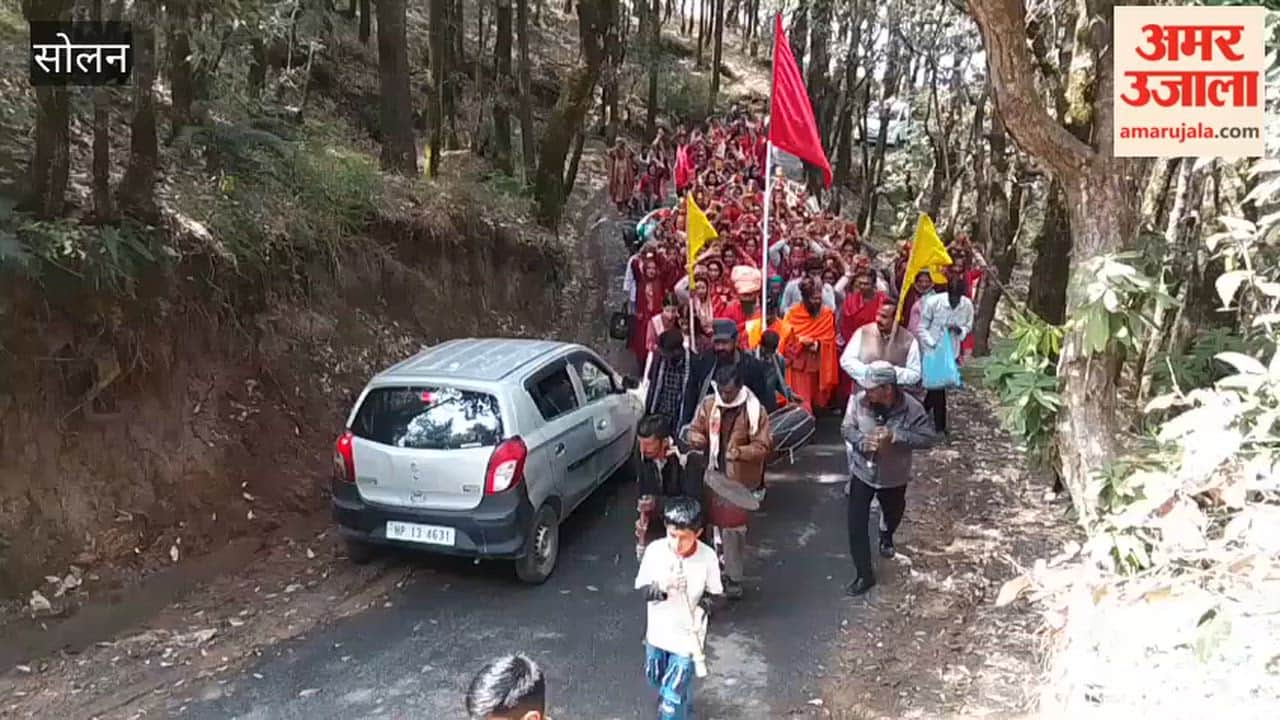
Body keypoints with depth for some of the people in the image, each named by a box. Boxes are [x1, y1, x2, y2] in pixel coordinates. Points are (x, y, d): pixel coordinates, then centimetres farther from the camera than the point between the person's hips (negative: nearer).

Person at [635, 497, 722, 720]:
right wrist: (662, 588, -31)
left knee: (673, 695, -2)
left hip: (687, 636, -4)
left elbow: (714, 593, -5)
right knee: (656, 679, 27)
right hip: (658, 631, 4)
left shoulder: (707, 557, -20)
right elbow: (642, 589, -10)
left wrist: (703, 608, -26)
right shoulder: (654, 550, -18)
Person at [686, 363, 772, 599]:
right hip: (714, 475, 4)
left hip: (740, 480, -4)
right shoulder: (708, 405, -1)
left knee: (732, 528, -1)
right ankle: (724, 570, 33)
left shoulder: (755, 410, -14)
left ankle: (733, 577, 13)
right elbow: (695, 429, 9)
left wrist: (740, 452, -29)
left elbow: (763, 446, -12)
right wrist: (696, 438, -15)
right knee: (719, 524, 15)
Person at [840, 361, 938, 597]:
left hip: (894, 477, 0)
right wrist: (861, 441, -29)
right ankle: (864, 575, 12)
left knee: (893, 515, 28)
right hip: (862, 472, 0)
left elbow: (928, 438, -21)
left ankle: (886, 535, 65)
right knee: (856, 525, -4)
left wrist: (895, 436, -33)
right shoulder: (859, 400, -21)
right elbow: (846, 428, -7)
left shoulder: (911, 408, -26)